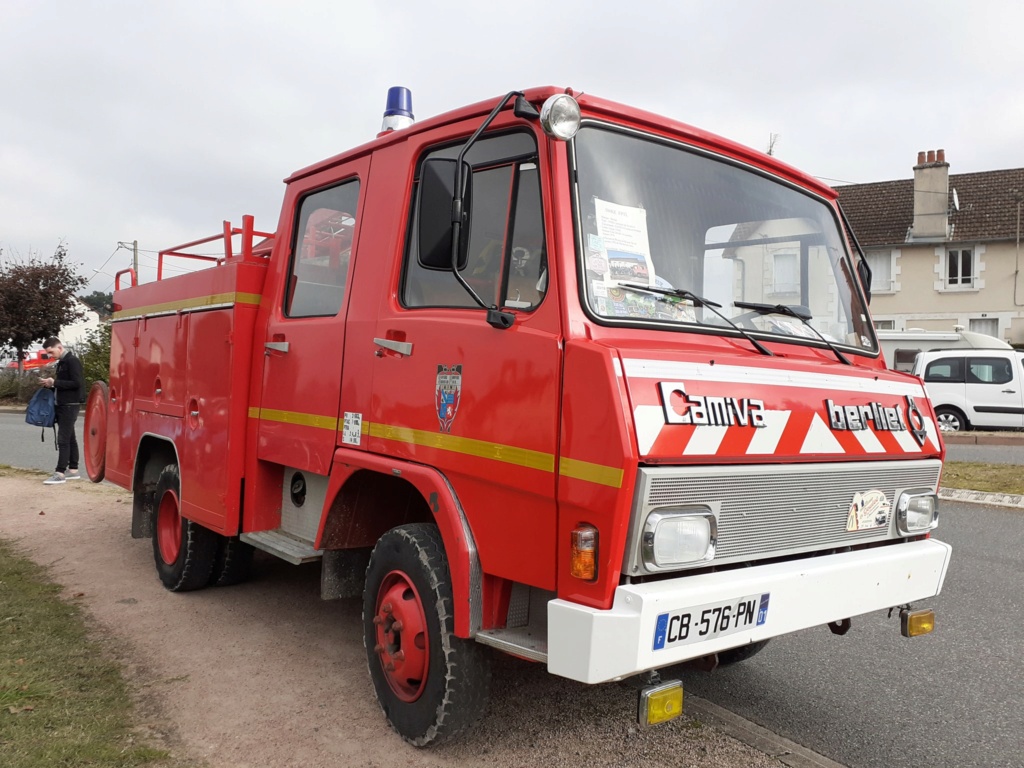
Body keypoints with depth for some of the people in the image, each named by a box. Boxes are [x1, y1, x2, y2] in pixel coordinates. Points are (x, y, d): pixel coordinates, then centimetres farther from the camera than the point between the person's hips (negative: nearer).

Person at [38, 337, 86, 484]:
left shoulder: (72, 361, -13)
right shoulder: (61, 362, 16)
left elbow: (77, 383, -21)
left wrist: (54, 382, -18)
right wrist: (51, 384, 5)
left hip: (70, 405, -10)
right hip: (62, 404, 10)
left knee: (63, 439, -10)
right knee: (70, 438, 11)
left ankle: (60, 473, -9)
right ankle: (73, 470, 16)